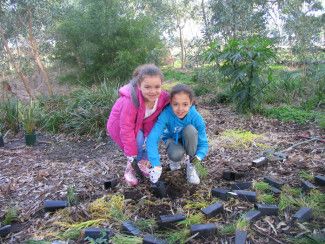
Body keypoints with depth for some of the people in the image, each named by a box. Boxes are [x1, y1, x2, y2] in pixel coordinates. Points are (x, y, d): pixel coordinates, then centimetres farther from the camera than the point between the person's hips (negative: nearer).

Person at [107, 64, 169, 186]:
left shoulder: (162, 98, -24)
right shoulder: (131, 100, -41)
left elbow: (152, 119, -11)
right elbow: (126, 127, -35)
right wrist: (131, 154, -32)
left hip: (140, 124, 5)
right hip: (119, 124, -5)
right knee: (139, 140, -26)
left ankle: (143, 162, 11)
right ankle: (130, 166, -2)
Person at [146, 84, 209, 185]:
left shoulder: (196, 117, -29)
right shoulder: (166, 115, -34)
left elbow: (203, 143, -23)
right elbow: (152, 138, -40)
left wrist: (198, 156, -46)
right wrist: (156, 165, -49)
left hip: (187, 141, 1)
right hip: (172, 139, -1)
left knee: (190, 129, -33)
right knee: (176, 155, -34)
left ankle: (190, 164, -11)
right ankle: (176, 159, 6)